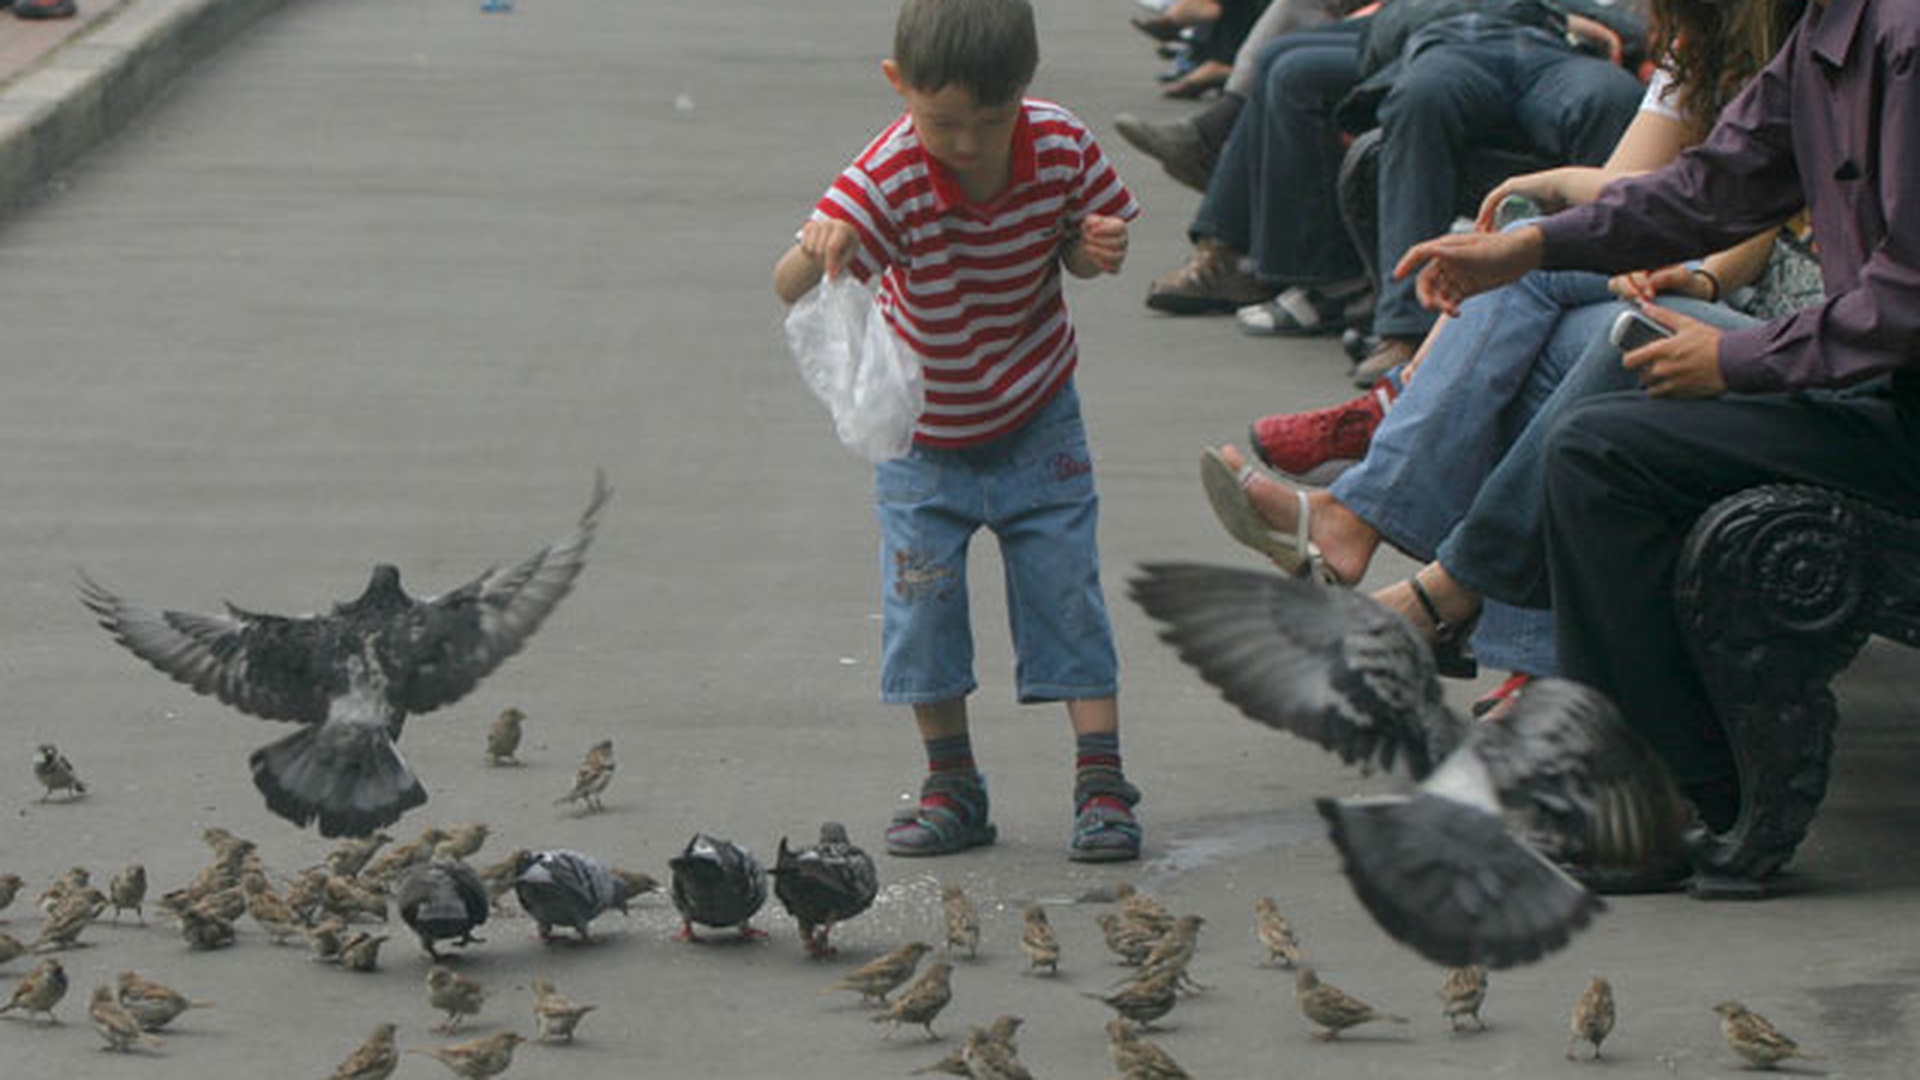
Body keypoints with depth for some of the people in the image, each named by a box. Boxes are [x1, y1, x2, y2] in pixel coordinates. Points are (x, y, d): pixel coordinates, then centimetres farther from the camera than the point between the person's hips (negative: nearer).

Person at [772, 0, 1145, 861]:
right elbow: (789, 287, -37)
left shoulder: (1062, 146, -20)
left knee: (1067, 589, -1)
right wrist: (816, 254, -60)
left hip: (1035, 418, 1)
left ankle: (1101, 783, 6)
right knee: (922, 604, 1)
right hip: (921, 433, -1)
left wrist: (1095, 248, -25)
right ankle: (952, 787, 16)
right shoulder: (889, 178, -28)